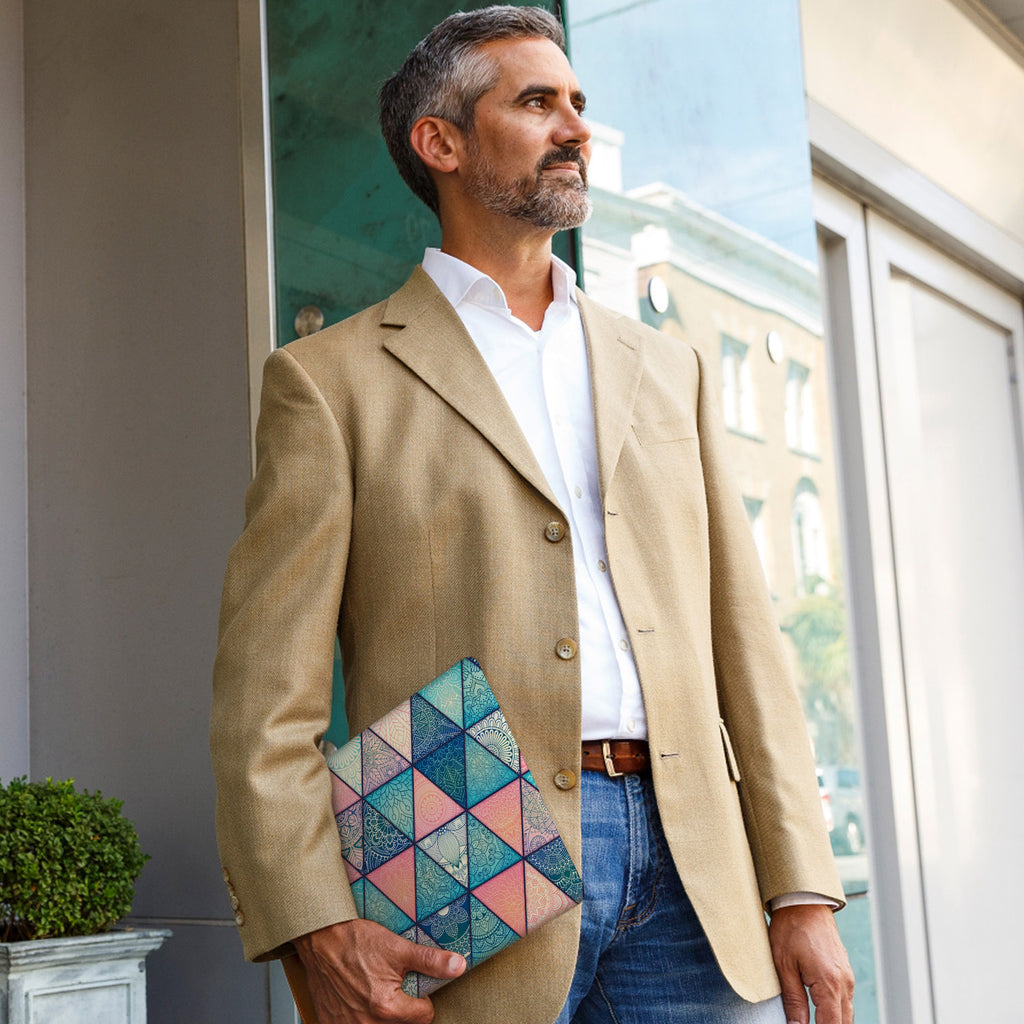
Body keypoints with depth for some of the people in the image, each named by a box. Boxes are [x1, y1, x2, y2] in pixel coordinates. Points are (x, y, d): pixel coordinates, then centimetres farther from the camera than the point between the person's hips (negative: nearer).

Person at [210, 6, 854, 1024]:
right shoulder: (330, 379, 4)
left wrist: (803, 894, 5)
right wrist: (318, 928, -14)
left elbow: (741, 640, 13)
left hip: (692, 872, 4)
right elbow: (267, 689, -3)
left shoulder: (667, 369, 17)